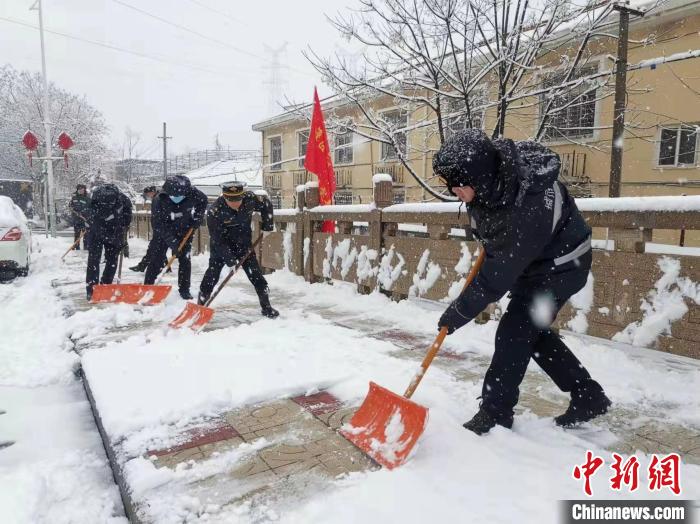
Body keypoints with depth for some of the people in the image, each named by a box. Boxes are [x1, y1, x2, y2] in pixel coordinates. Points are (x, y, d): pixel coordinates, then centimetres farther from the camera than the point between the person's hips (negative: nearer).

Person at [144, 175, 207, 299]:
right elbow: (160, 225, -29)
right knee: (156, 259, -4)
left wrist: (198, 217, -13)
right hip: (163, 232, -2)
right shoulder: (158, 201, -31)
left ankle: (184, 289, 13)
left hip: (185, 230, 2)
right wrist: (173, 242, -34)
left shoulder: (192, 194, -25)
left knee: (185, 260, 3)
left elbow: (203, 201, -2)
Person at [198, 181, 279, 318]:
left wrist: (267, 222, -7)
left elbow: (266, 204, 2)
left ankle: (266, 306, 10)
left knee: (255, 272, 0)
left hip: (243, 243, 3)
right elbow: (217, 238, -25)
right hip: (221, 245, -3)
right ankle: (201, 304, 9)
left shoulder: (250, 199, -20)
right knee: (213, 272, -8)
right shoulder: (215, 211, -28)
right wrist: (227, 256, -31)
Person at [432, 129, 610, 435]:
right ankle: (588, 396, 27)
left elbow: (496, 276, -34)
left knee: (514, 332, -9)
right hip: (526, 259, 9)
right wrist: (486, 239, 14)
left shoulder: (527, 209, -41)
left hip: (559, 266, -9)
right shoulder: (492, 165, -18)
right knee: (531, 332, 14)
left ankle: (495, 412, 7)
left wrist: (457, 314, -26)